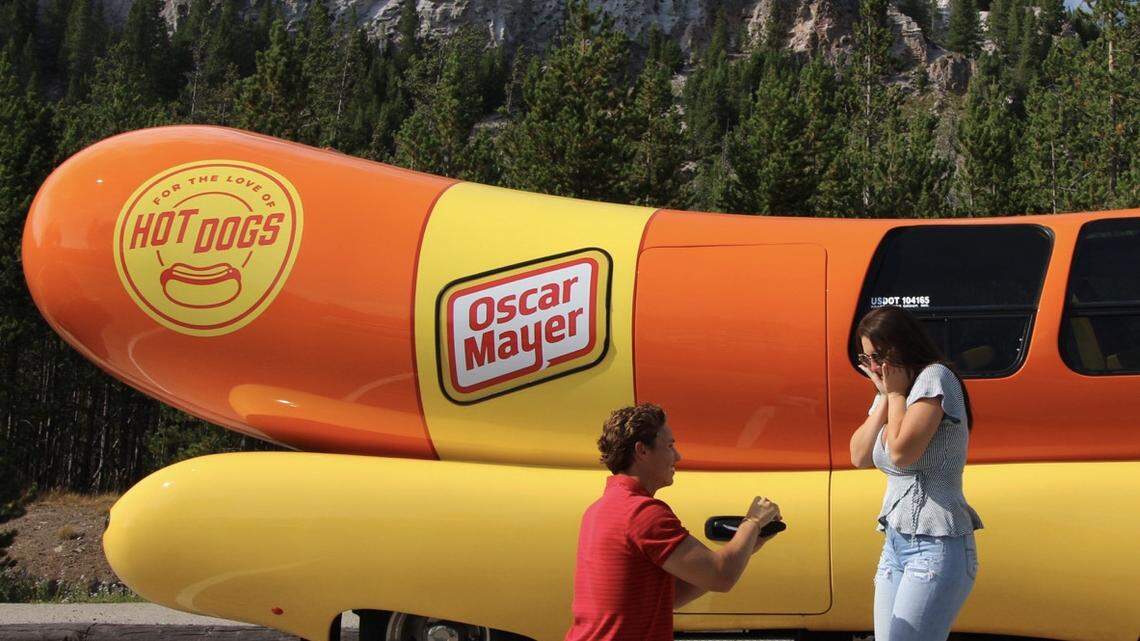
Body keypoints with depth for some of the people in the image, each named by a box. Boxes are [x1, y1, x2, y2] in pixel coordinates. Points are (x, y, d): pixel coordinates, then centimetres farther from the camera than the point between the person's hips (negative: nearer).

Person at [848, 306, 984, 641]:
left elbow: (901, 452, -20)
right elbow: (860, 457, 7)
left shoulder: (935, 378, -10)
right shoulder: (888, 394, 16)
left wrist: (896, 392, -7)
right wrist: (885, 397, 2)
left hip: (936, 547, -9)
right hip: (895, 544, 9)